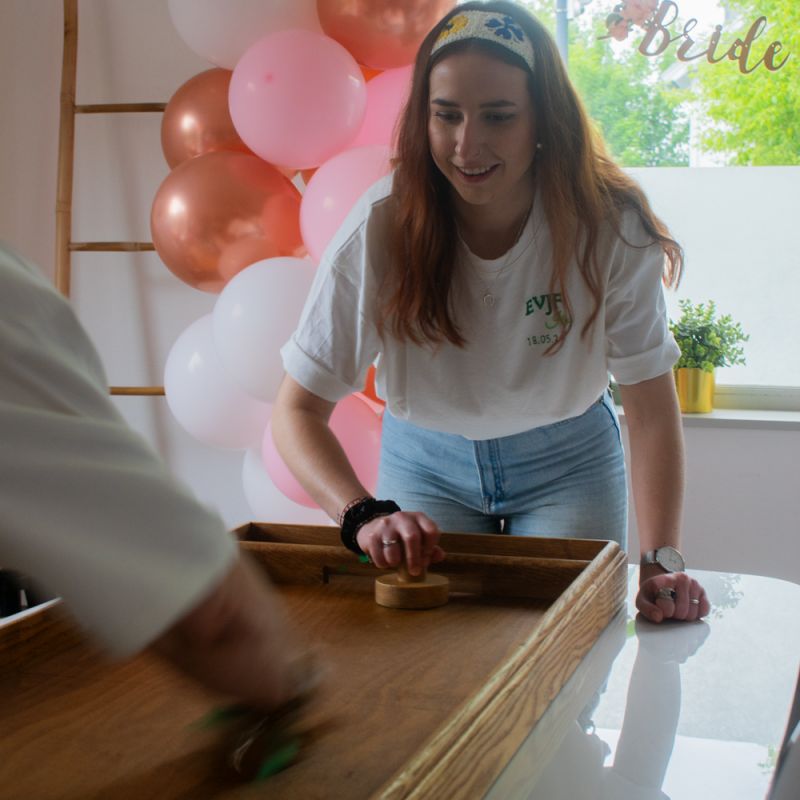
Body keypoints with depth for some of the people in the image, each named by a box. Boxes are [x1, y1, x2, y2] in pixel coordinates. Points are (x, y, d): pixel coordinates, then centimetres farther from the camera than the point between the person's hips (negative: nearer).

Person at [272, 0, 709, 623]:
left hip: (567, 464, 0)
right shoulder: (381, 227, -26)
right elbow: (297, 410, -25)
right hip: (427, 465, 0)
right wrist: (364, 517, -44)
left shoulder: (609, 226, -24)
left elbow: (650, 407, -19)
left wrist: (662, 561, -31)